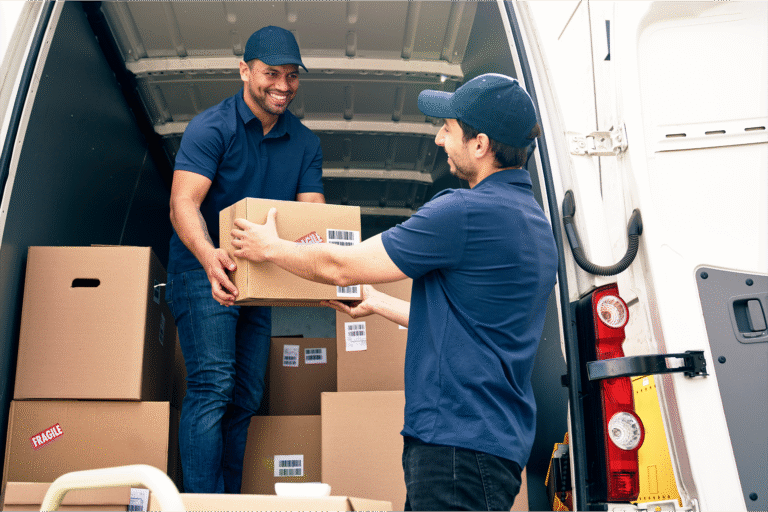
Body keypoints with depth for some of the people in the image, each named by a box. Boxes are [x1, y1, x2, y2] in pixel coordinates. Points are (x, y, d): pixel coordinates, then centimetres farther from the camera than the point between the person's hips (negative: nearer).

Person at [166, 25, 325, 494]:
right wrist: (209, 256, -41)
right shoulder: (211, 127, -11)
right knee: (213, 385, -16)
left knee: (246, 398, 9)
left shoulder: (305, 143, 5)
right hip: (203, 270, -6)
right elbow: (183, 203, -20)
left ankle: (231, 500, 22)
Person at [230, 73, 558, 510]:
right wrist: (376, 303, 32)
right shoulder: (535, 220, 14)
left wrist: (270, 247, 9)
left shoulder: (466, 212, -18)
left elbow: (340, 267, -9)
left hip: (460, 442, -10)